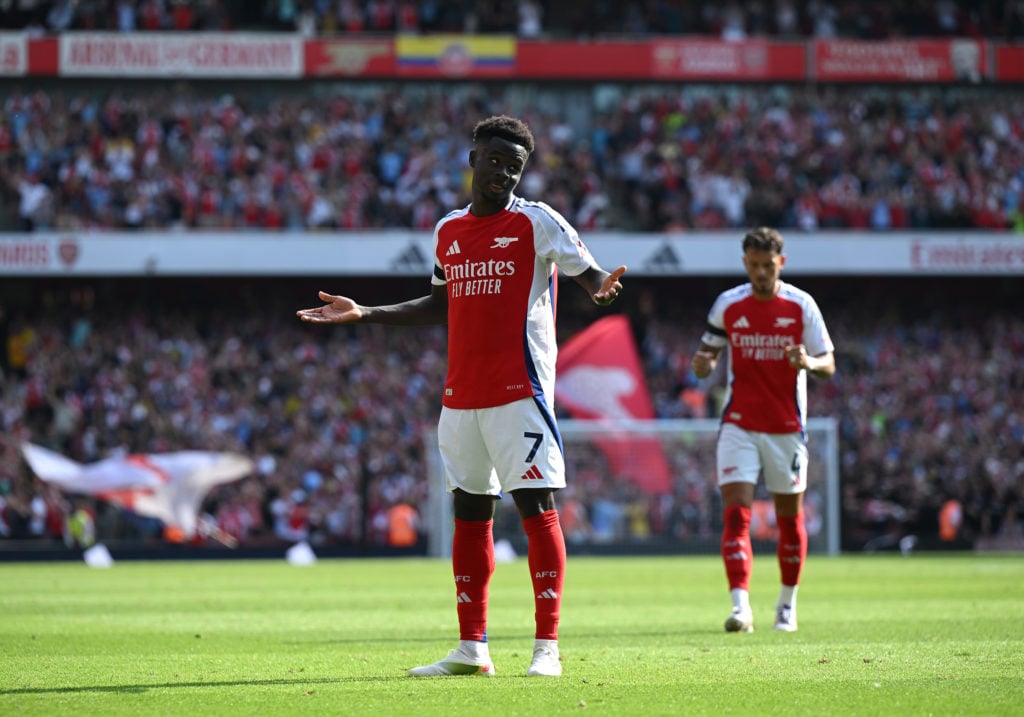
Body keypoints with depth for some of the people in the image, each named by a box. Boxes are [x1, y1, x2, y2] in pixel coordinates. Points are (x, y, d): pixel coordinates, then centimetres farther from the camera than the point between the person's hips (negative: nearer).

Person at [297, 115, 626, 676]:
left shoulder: (537, 223, -3)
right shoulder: (448, 230, 14)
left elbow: (590, 273, -8)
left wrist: (599, 288, -32)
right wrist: (363, 313, 23)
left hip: (520, 391, -6)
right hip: (461, 394, 6)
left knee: (538, 509, -8)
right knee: (469, 514, 8)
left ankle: (547, 647, -6)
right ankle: (471, 649, 13)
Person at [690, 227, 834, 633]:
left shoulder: (801, 306, -3)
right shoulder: (727, 305, 1)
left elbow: (828, 364, -3)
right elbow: (710, 349, 11)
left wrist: (809, 363, -26)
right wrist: (703, 363, -13)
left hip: (787, 427, 0)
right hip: (739, 426, 0)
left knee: (790, 516, 9)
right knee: (735, 512, -14)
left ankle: (788, 603, 26)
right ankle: (741, 606, -22)